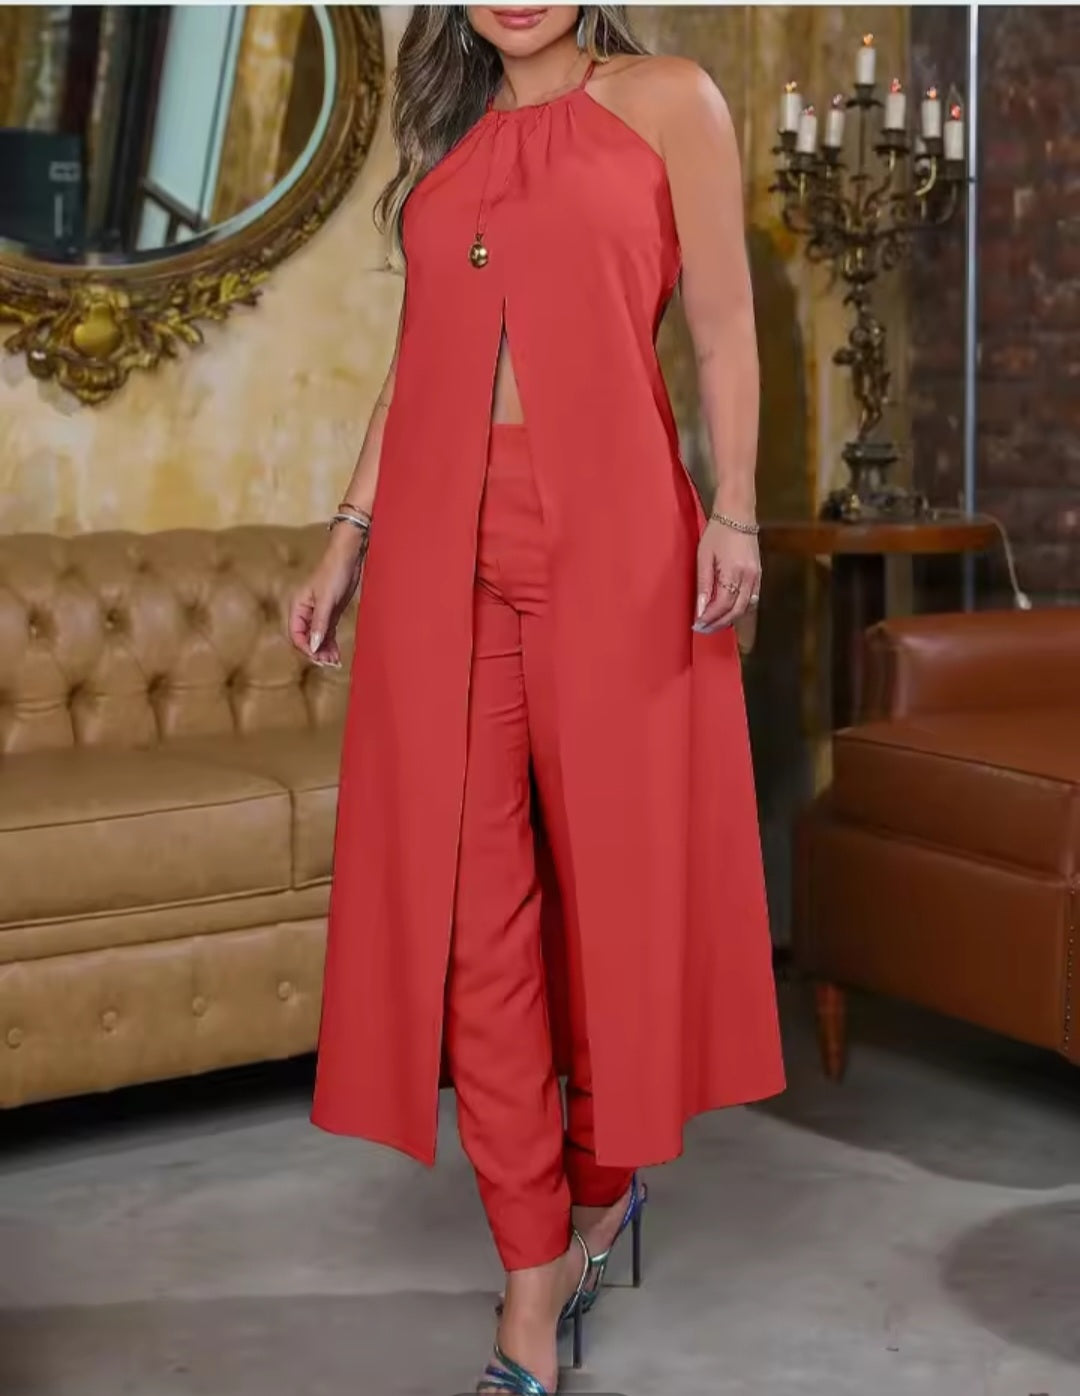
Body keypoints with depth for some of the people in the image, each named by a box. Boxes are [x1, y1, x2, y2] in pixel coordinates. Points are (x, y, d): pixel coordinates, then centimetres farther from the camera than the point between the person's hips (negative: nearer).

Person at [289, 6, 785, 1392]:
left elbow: (723, 328, 2)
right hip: (442, 537, 4)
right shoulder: (443, 131, 19)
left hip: (609, 530, -3)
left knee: (617, 870, 4)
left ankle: (606, 1179, 29)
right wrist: (347, 535, 14)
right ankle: (533, 1283, 7)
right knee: (466, 899, -1)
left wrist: (732, 511, -9)